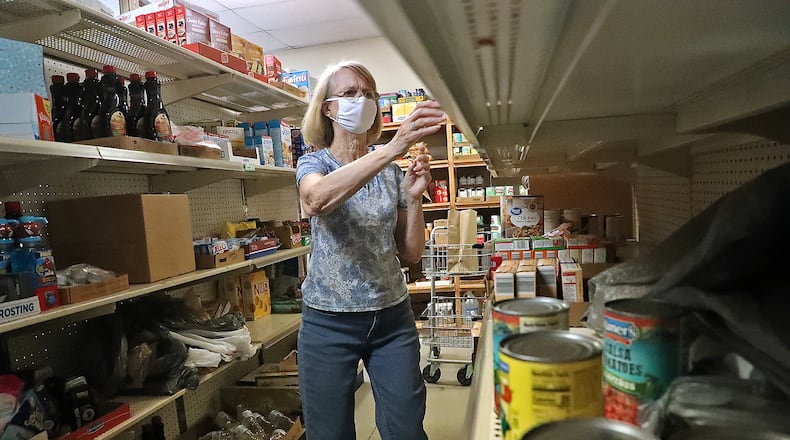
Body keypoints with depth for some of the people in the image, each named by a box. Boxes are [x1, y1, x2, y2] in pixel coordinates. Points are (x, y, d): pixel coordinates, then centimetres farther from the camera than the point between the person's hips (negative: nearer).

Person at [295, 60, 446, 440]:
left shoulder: (392, 171, 4)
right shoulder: (314, 163, -3)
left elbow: (411, 253, 4)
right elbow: (317, 199, -31)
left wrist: (413, 197, -11)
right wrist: (394, 148, -41)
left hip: (392, 317, 3)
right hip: (329, 322, -2)